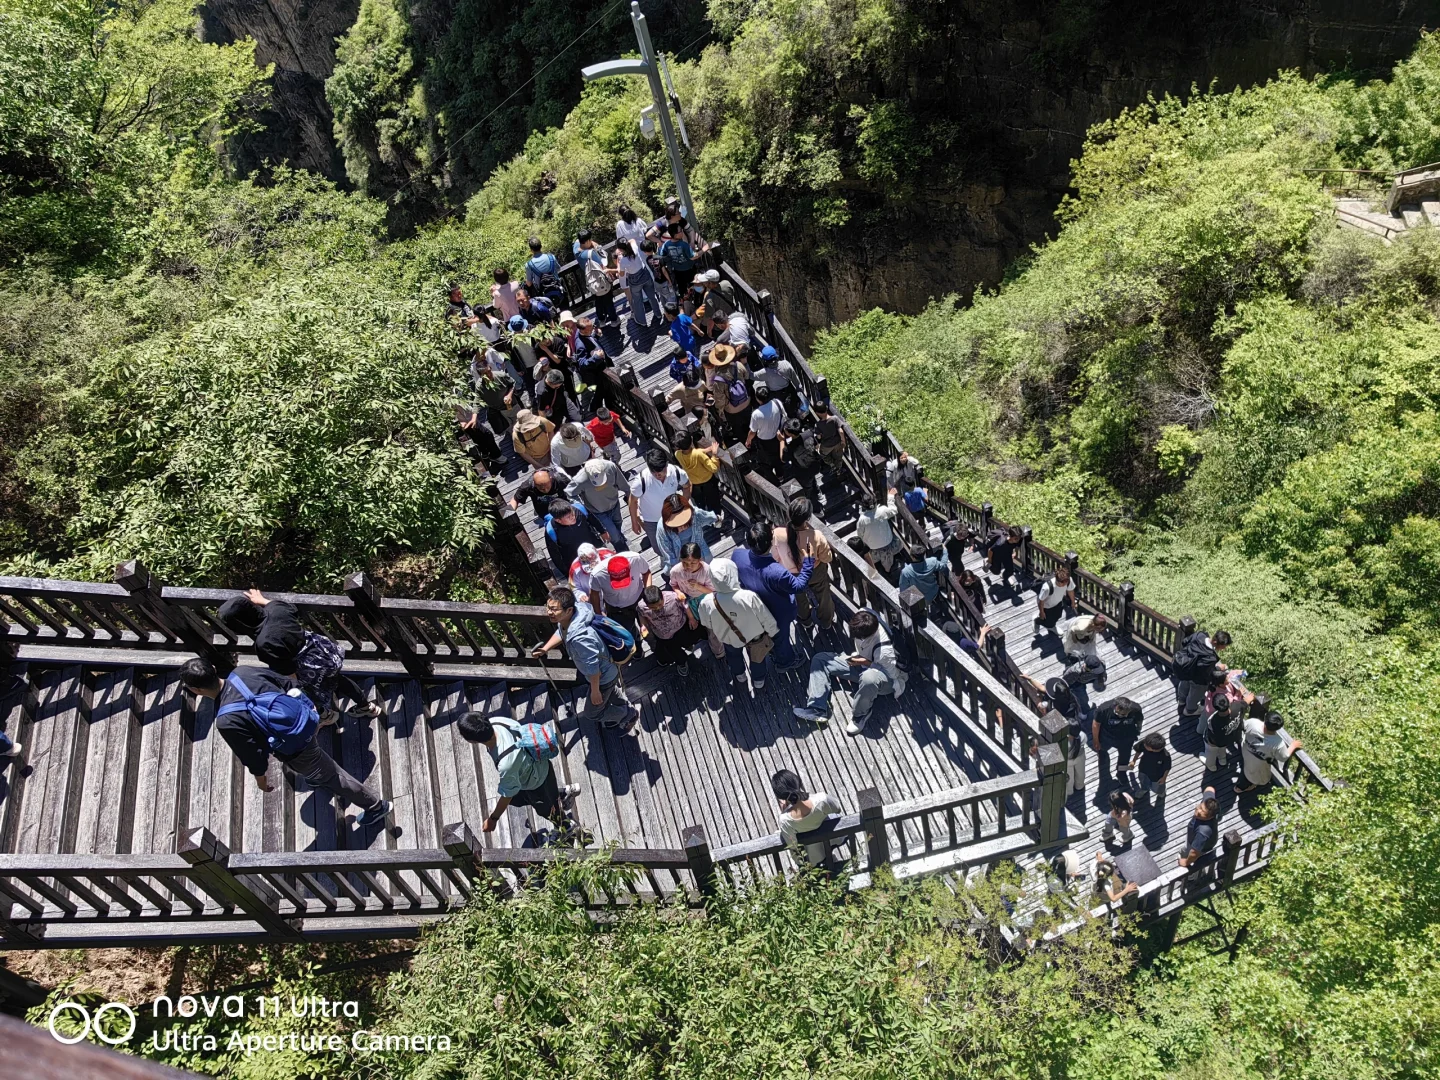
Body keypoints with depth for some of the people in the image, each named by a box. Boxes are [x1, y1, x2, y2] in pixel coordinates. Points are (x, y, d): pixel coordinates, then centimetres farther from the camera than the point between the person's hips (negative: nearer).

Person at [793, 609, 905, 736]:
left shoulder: (883, 650, -41)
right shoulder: (863, 613, -24)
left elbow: (893, 673, -24)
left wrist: (866, 662, -25)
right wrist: (857, 656, -4)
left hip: (888, 678, -8)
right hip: (862, 662, 8)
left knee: (869, 677, -45)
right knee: (819, 659, -1)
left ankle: (860, 714, -13)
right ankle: (817, 709, -9)